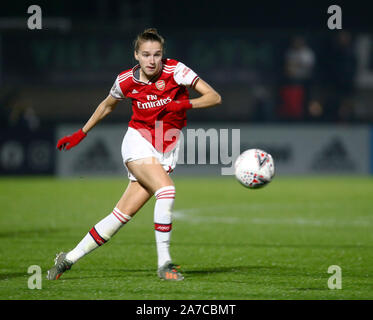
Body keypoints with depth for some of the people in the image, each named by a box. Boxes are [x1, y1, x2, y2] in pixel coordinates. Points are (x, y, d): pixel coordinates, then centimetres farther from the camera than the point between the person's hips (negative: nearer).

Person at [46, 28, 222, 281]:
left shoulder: (175, 71, -11)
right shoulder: (126, 81, -5)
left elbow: (214, 97, -12)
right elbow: (107, 106, 17)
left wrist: (185, 104, -28)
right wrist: (81, 134, 22)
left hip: (166, 150, 1)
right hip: (138, 142, -1)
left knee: (123, 215, -3)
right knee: (166, 189, -30)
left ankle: (69, 258, 8)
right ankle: (164, 263, -22)